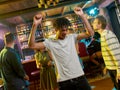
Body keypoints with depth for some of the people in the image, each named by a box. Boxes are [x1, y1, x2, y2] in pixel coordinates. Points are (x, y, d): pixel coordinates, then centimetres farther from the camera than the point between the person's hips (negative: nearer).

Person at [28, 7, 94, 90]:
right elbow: (32, 45, -10)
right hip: (64, 81, -2)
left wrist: (82, 16, -11)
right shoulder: (50, 42, -1)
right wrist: (35, 25, -19)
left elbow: (90, 33, -2)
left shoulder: (72, 37, 5)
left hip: (80, 77, 2)